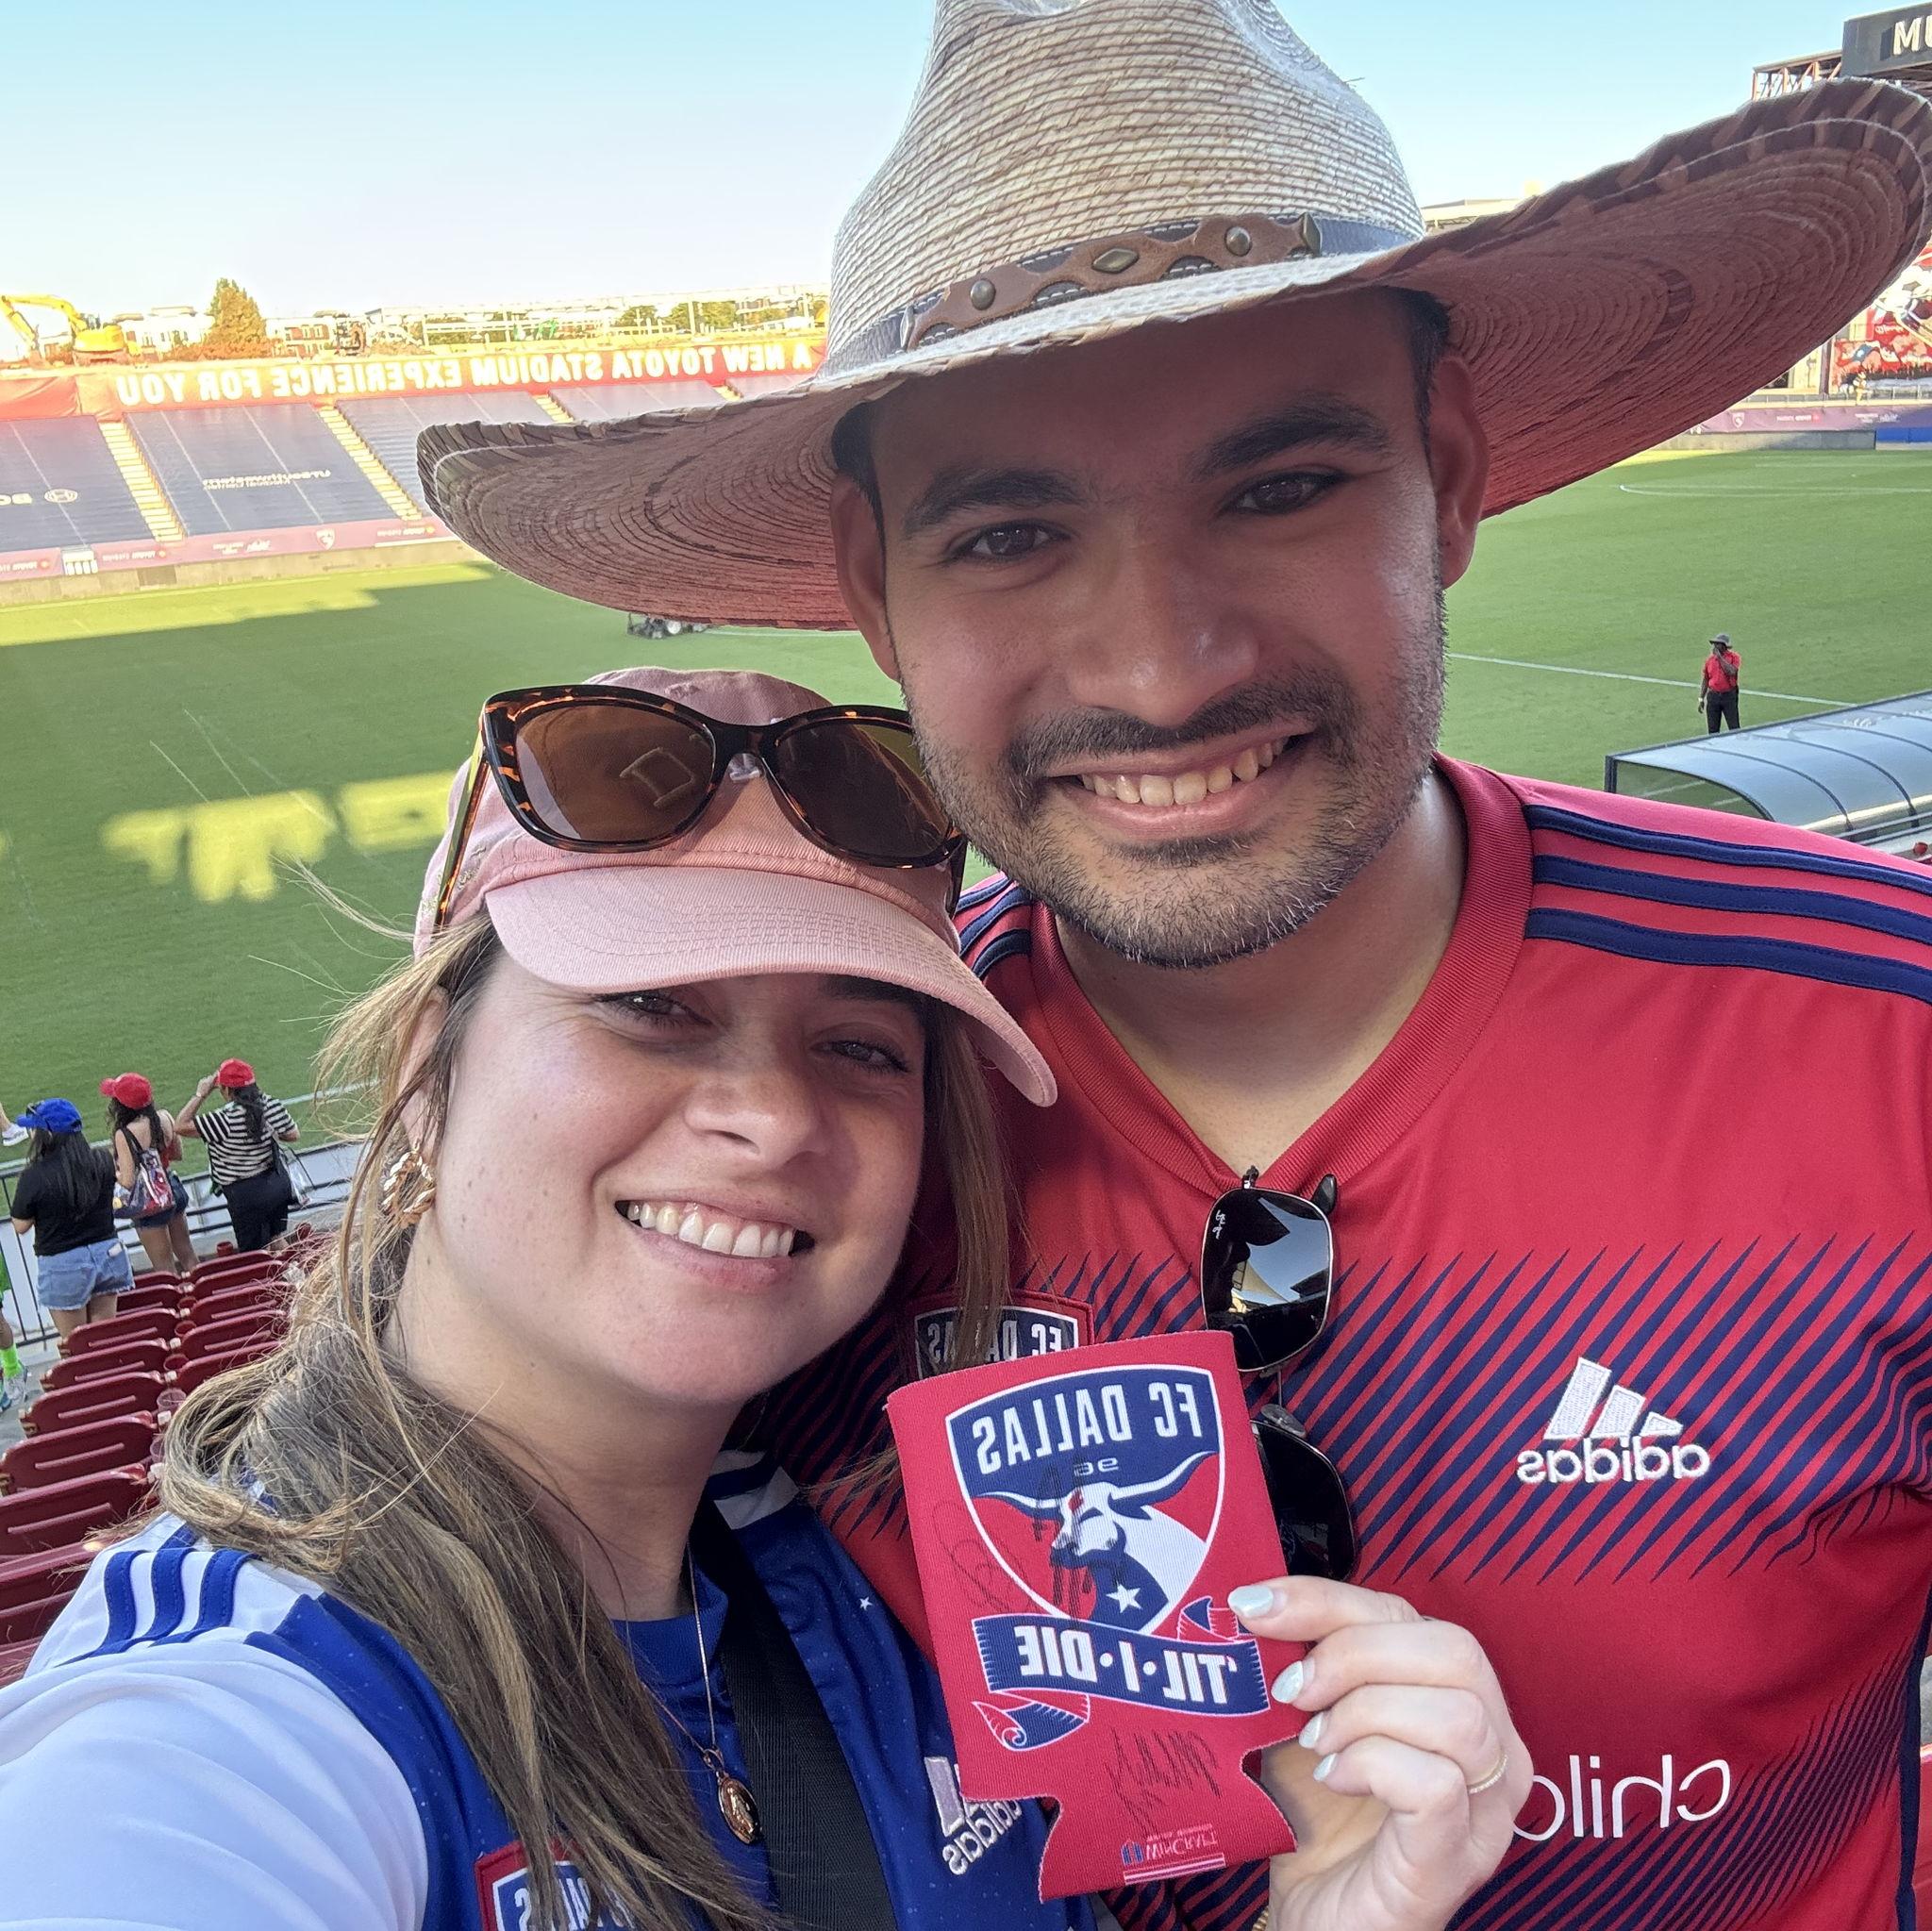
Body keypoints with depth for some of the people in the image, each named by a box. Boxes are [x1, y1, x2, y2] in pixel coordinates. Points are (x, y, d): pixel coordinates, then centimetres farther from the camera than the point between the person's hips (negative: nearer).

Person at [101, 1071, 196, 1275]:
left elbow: (128, 1181, -22)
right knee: (187, 1257, 20)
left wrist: (112, 1171, -3)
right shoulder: (165, 1118, -5)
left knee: (165, 1269, 7)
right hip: (174, 1193, 6)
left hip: (150, 1204, -6)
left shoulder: (124, 1135, -23)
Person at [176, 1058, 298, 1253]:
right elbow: (294, 1134, 2)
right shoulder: (271, 1104, -9)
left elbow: (180, 1126, -22)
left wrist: (200, 1094, -16)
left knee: (252, 1254, 12)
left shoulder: (226, 1119, -27)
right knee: (278, 1243, 24)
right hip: (278, 1182, 6)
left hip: (247, 1194, -6)